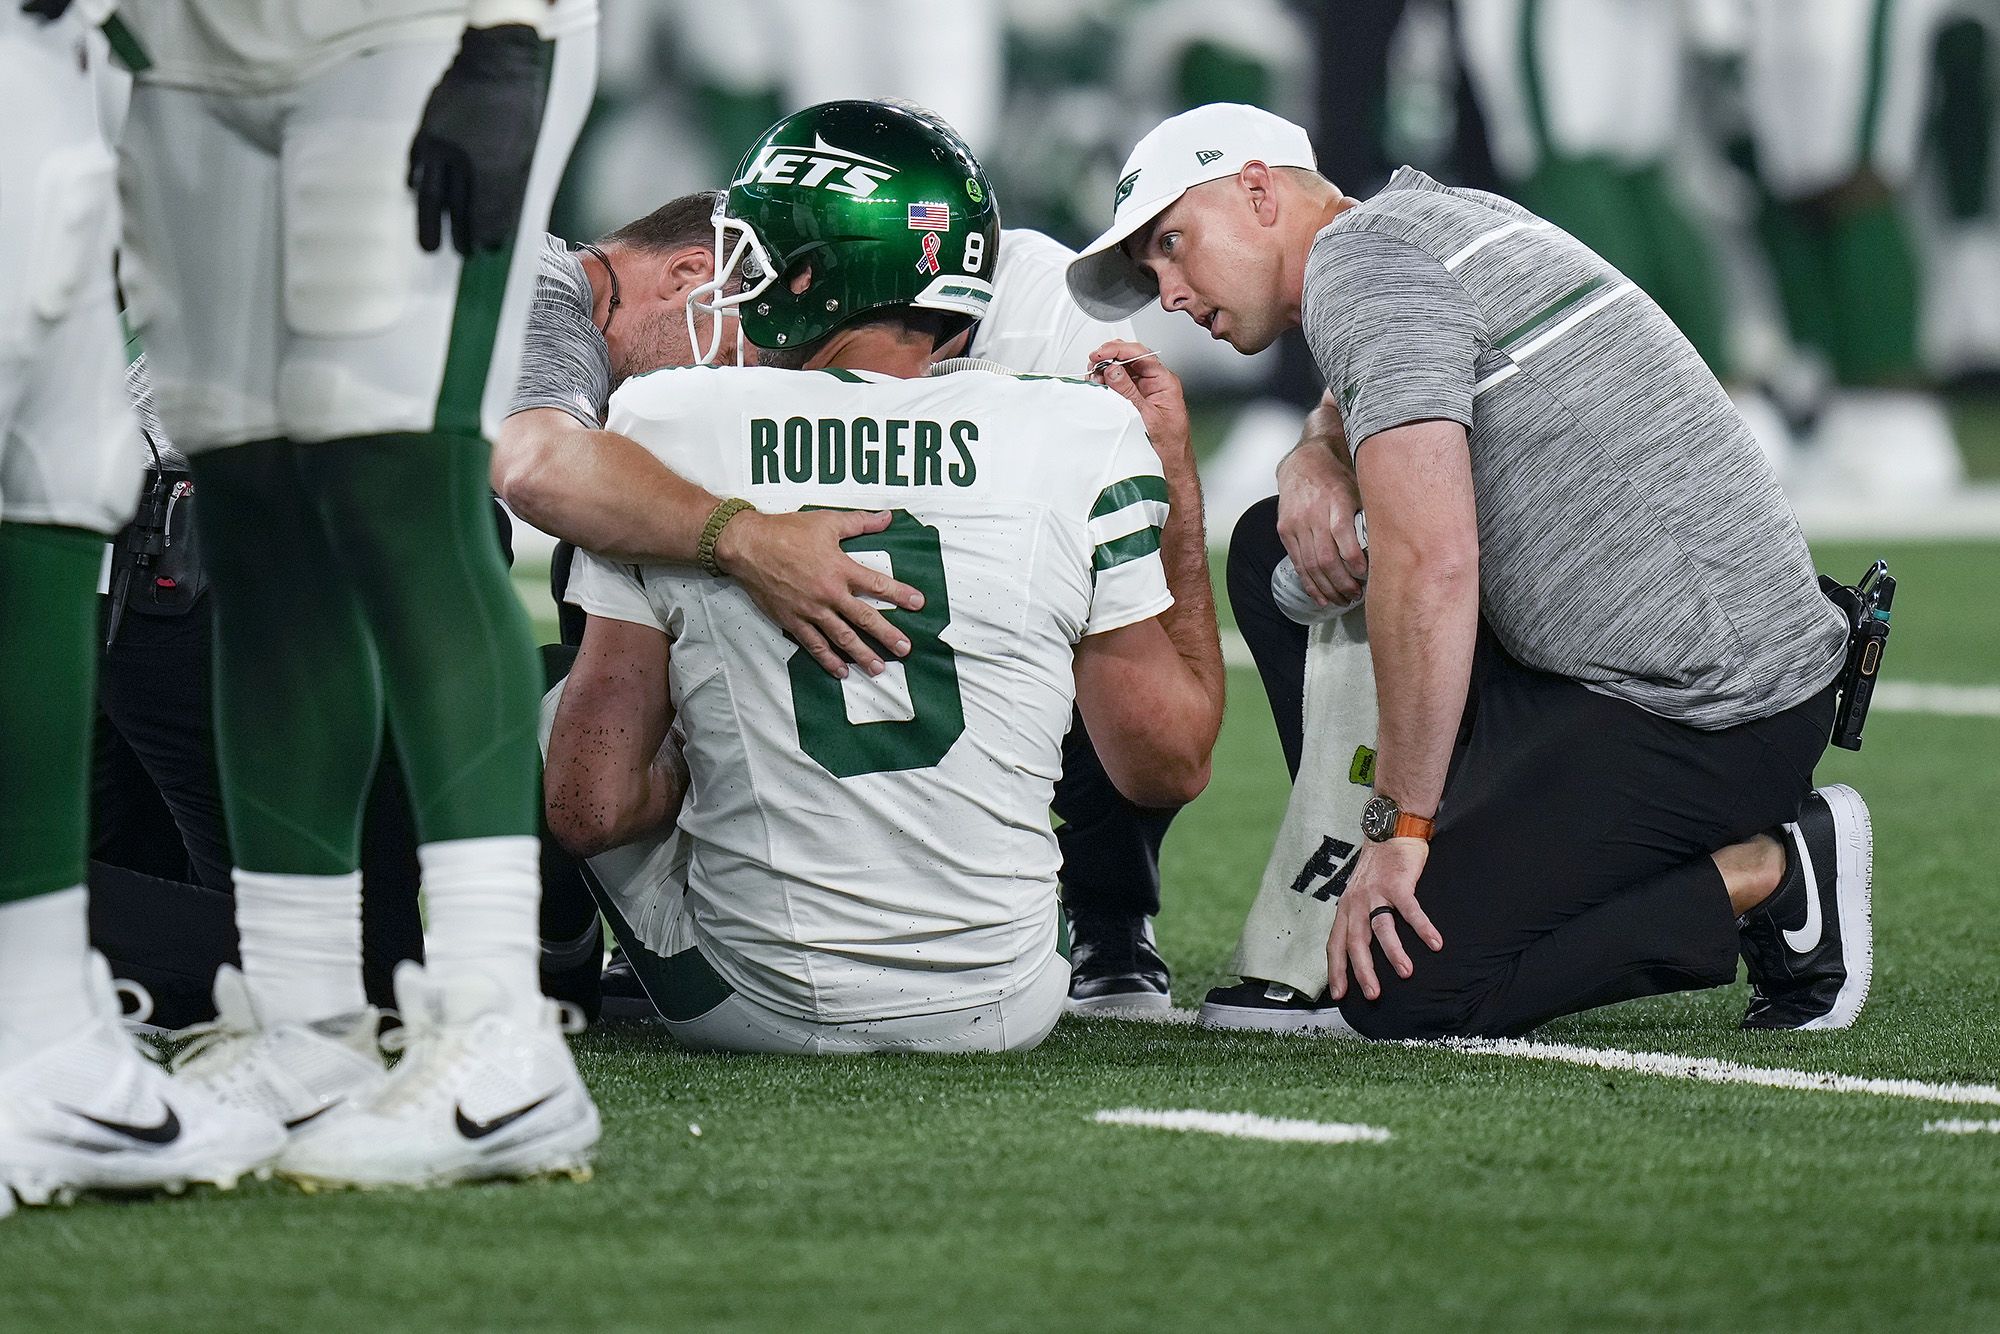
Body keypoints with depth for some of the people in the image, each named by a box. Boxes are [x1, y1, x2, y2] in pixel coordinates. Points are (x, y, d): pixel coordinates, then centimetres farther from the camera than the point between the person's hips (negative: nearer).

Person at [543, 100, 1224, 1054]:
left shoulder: (667, 429, -8)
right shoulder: (1080, 442, -8)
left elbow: (591, 810, -9)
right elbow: (1173, 766, 3)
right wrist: (1175, 484, 11)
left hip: (757, 1006, -1)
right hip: (1000, 1009, 1)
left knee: (564, 684, 24)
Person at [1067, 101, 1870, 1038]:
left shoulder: (1362, 262, -13)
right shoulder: (1446, 215, 16)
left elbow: (1430, 564, -23)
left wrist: (1399, 824, -17)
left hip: (1689, 712, -10)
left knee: (1396, 988, -11)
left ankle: (1767, 877, -5)